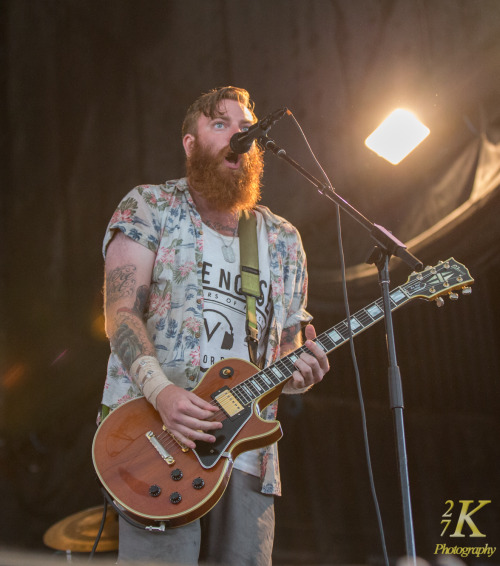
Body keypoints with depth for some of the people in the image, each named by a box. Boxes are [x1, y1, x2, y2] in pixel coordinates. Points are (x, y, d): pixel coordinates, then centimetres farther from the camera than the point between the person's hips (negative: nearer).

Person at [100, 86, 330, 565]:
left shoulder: (284, 241, 19)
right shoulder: (149, 207, 6)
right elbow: (121, 312, -5)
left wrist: (300, 371, -4)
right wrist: (160, 390, -22)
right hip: (154, 431, -4)